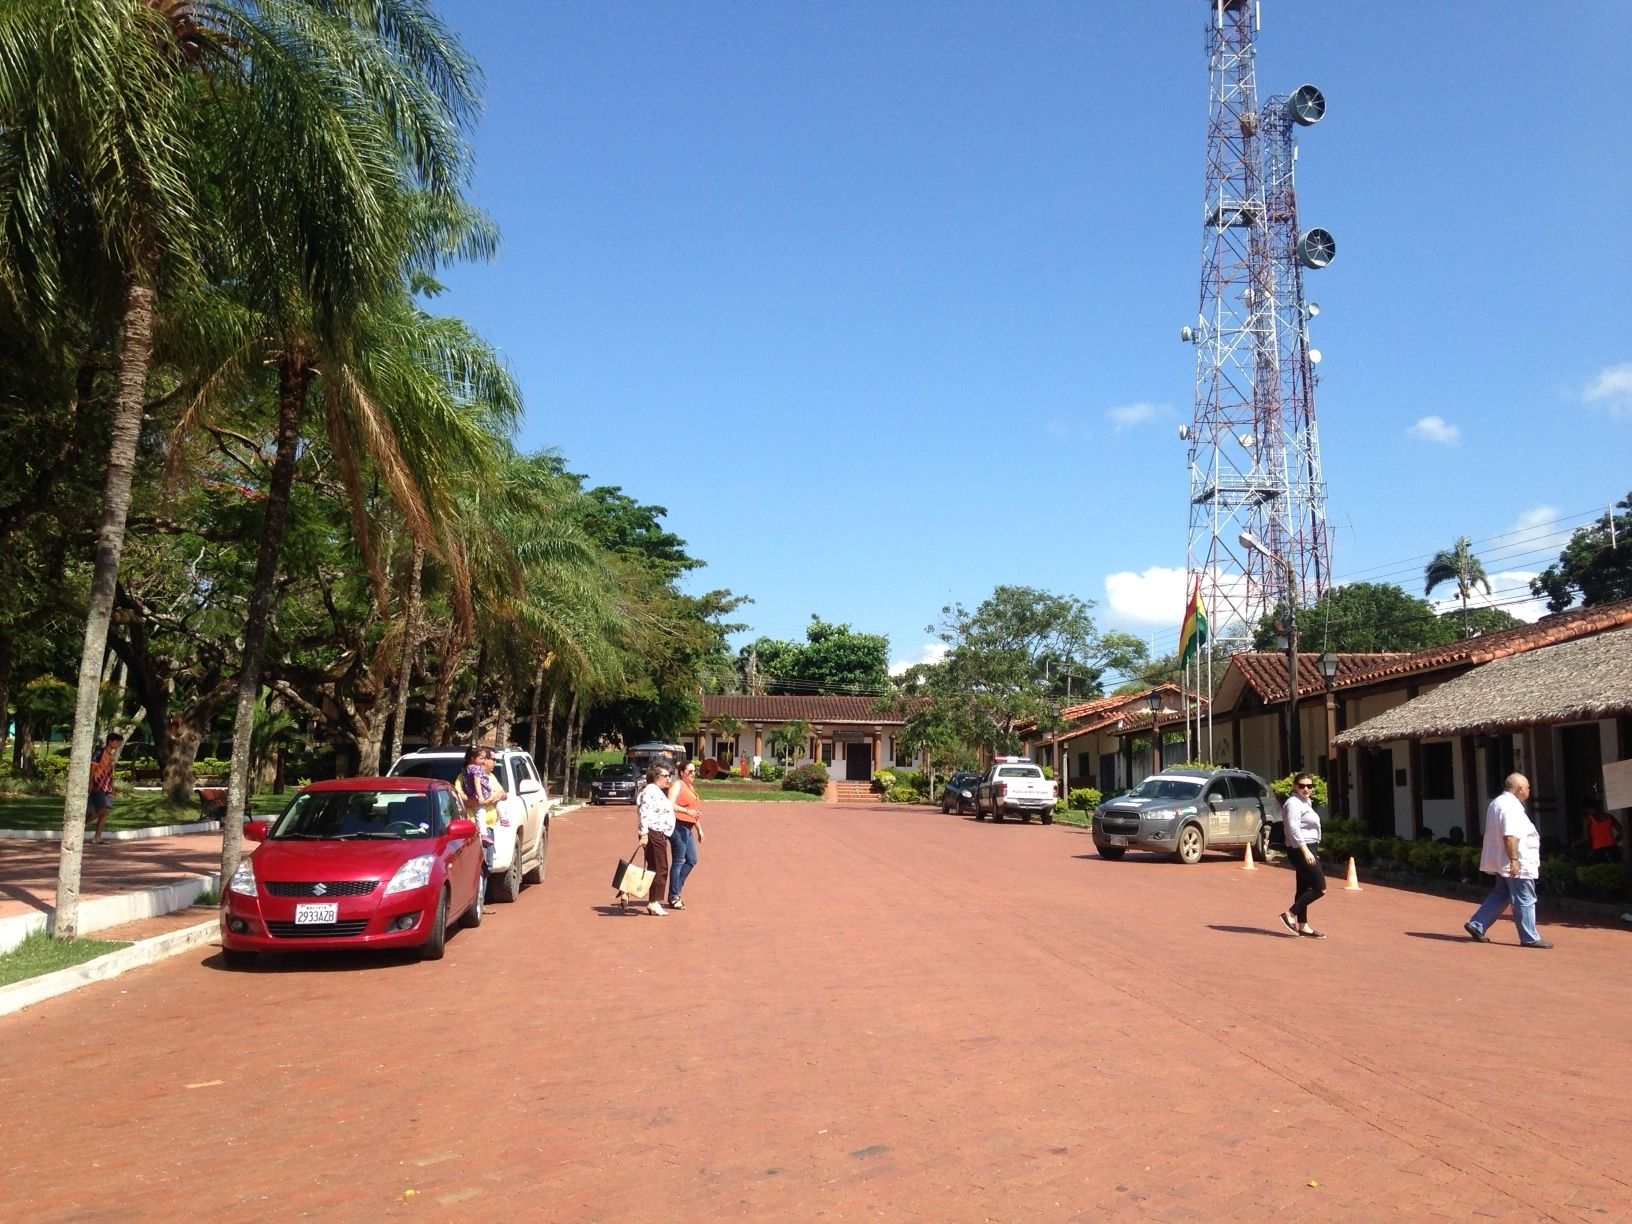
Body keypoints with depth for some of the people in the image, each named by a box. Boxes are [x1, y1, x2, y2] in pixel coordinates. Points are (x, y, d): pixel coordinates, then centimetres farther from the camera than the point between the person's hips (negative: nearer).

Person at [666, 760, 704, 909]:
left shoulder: (691, 787, 22)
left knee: (692, 860, 10)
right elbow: (670, 804, -21)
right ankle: (674, 897, 0)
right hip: (678, 825, -9)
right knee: (678, 862, -6)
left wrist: (699, 829, 27)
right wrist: (687, 811, -30)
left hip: (688, 828, 9)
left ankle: (675, 890, 19)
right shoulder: (678, 785, -6)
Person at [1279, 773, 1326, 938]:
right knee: (1320, 888, -11)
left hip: (1307, 849, 10)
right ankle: (1290, 915, -8)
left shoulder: (1305, 803, 18)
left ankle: (1303, 926, 14)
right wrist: (1305, 850, -29)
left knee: (1304, 888, 10)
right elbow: (1293, 828, -23)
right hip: (1301, 850, -10)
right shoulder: (1293, 803, -14)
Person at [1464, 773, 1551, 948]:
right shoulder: (1511, 806, -19)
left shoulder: (1497, 803, 15)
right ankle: (1529, 938, 7)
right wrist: (1513, 860, -27)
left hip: (1501, 862, 10)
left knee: (1500, 896, 15)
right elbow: (1509, 835, -27)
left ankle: (1476, 925, 12)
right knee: (1524, 901, -1)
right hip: (1517, 865, -10)